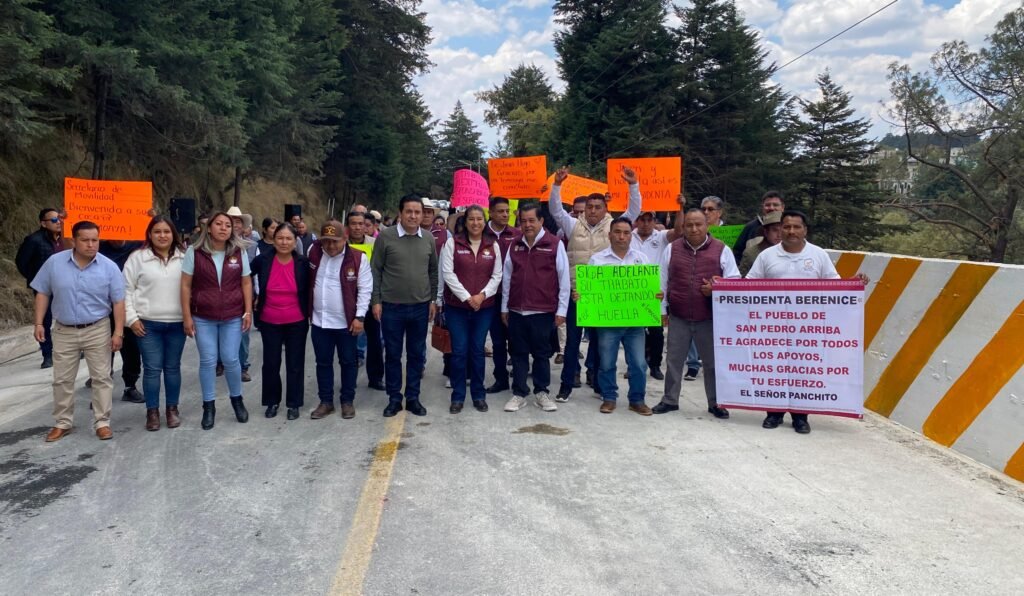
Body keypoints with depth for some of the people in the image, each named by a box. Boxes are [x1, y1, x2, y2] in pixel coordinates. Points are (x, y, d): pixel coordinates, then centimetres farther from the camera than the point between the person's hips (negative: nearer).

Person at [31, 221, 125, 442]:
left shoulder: (109, 267, -8)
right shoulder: (54, 262, -4)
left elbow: (118, 302, -6)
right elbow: (43, 294, 4)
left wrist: (118, 332, -10)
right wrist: (39, 323, -1)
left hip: (97, 330, -1)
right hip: (64, 331, 2)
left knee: (101, 378, 2)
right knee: (62, 380, 10)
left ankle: (102, 422, 11)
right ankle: (63, 422, 24)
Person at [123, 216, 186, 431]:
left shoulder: (184, 258, 4)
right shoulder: (137, 257, 0)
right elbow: (126, 290, 1)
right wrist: (131, 318, -5)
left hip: (177, 323, 2)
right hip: (148, 324, -1)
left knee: (173, 367, 10)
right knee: (152, 369, 1)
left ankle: (172, 409, 22)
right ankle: (152, 412, 13)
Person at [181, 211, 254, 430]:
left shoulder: (239, 252, -1)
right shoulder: (194, 252, -5)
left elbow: (246, 283, 4)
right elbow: (186, 286, -3)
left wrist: (248, 311, -2)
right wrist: (187, 317, -6)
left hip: (233, 316, 1)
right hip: (203, 317, 0)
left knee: (230, 360, 4)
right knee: (208, 361, 5)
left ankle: (237, 399, 26)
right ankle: (209, 406, 18)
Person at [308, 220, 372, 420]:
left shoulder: (358, 258, -11)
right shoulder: (313, 252, 0)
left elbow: (365, 289, -9)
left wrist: (359, 316, -13)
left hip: (346, 322, -3)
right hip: (319, 320, 3)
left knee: (348, 362, 9)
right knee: (323, 362, 13)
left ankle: (347, 401, 23)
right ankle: (326, 401, 25)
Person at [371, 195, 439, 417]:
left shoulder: (428, 239, 3)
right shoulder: (385, 237, -6)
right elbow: (375, 271, -3)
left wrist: (433, 300, 8)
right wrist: (376, 301, -5)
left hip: (420, 307, 3)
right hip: (391, 307, -2)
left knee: (417, 355, 10)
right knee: (392, 354, 7)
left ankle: (413, 398, 22)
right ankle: (394, 398, 20)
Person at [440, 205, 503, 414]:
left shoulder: (493, 245, 6)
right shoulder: (452, 243, -2)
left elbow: (497, 275, 4)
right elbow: (448, 273, -7)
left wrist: (482, 295, -11)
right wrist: (467, 297, -13)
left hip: (484, 307, 2)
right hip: (456, 307, -2)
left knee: (477, 350, 8)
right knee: (459, 351, 0)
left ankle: (479, 395, 19)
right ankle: (457, 396, 11)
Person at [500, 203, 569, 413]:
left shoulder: (555, 244, -4)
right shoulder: (514, 246, 9)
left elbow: (564, 279, -3)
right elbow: (507, 278, 13)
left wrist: (561, 310, -5)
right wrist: (504, 307, 12)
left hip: (543, 311, -3)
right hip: (516, 311, 4)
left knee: (542, 354, 7)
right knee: (518, 353, 9)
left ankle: (541, 392, 20)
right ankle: (519, 393, 18)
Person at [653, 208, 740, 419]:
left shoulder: (721, 249, 1)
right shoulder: (671, 249, 5)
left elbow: (733, 280, 4)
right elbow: (662, 282, 9)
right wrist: (662, 309, 7)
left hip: (710, 318, -1)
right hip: (678, 317, 1)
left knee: (713, 362, 8)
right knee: (673, 360, 9)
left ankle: (715, 403, 20)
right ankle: (670, 400, 21)